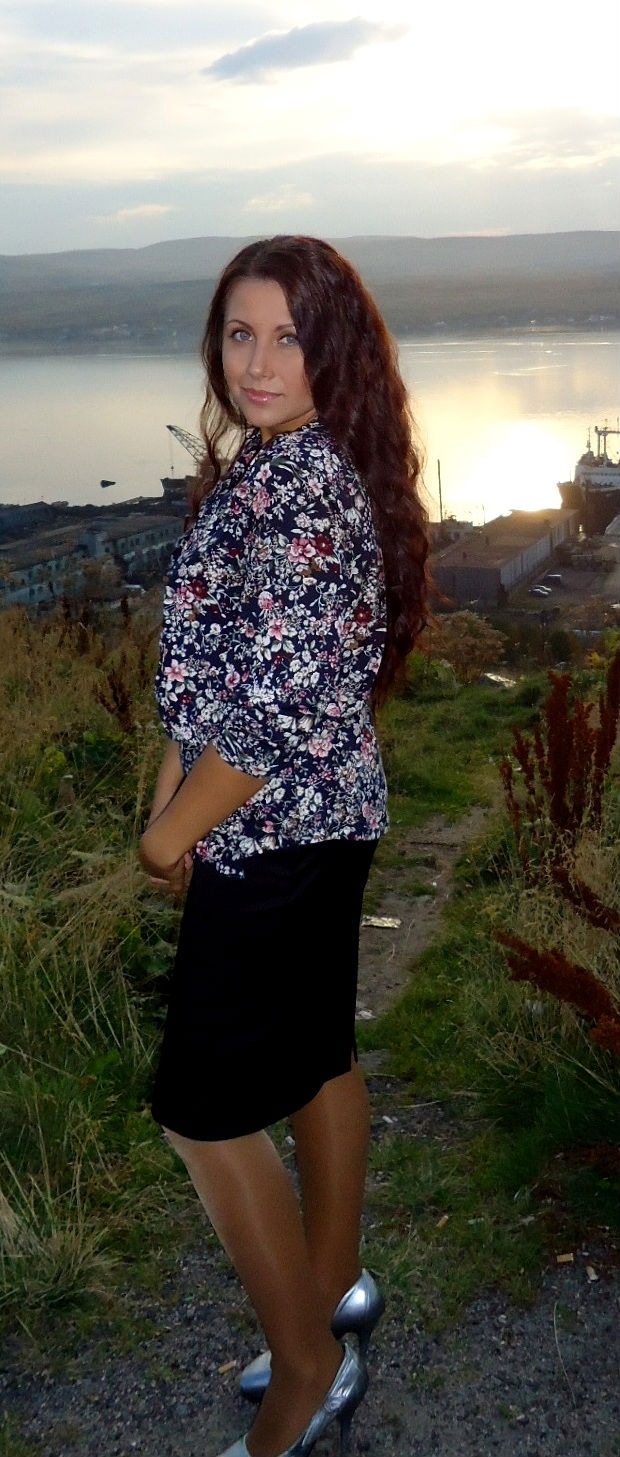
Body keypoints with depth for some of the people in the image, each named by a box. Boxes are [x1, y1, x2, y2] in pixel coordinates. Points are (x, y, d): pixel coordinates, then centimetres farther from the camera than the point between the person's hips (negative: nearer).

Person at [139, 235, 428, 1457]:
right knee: (313, 1059, 21)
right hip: (324, 819, 10)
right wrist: (179, 780, 8)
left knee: (200, 1105, 3)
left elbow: (279, 706, -26)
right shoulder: (274, 464, 10)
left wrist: (174, 832, -13)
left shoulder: (300, 484, -22)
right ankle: (333, 1290, 42)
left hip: (272, 837, -10)